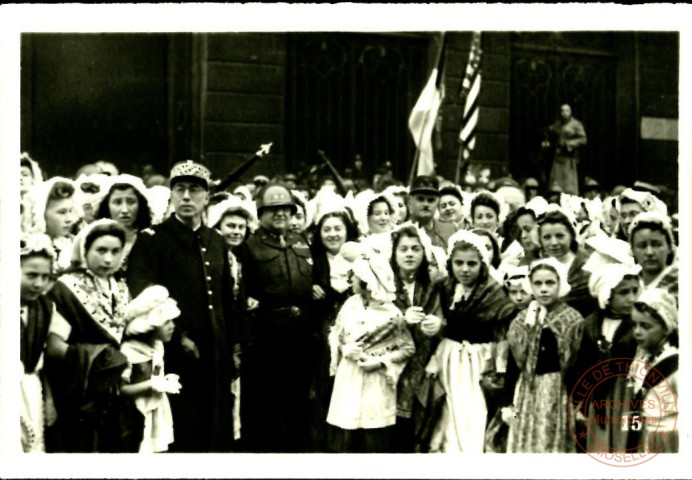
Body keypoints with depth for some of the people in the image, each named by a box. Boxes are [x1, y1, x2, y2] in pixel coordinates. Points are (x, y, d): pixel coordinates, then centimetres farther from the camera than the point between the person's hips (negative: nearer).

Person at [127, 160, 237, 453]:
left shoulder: (217, 242, 17)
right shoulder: (151, 240, -1)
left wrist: (232, 347, 15)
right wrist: (178, 339, -15)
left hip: (216, 358, 5)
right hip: (176, 357, -5)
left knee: (218, 437, 8)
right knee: (181, 438, -3)